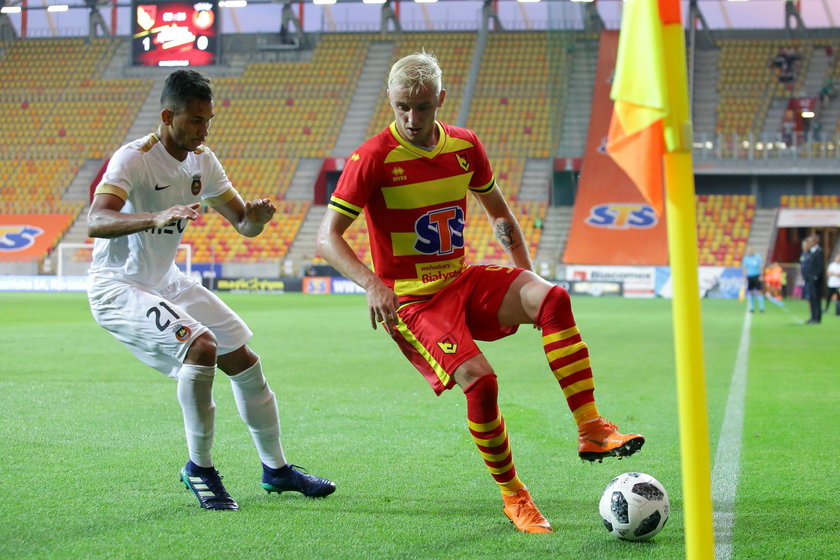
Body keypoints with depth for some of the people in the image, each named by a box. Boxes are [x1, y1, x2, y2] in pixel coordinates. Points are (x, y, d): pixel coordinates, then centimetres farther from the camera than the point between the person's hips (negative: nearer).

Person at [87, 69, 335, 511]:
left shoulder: (202, 162, 1)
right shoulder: (133, 159, -23)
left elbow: (243, 224, 7)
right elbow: (95, 221, -38)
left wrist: (257, 218, -18)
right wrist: (156, 217, -55)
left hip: (165, 281, 8)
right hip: (117, 288, -8)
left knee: (243, 360, 8)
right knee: (201, 345, -28)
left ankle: (276, 469, 25)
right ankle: (198, 469, -11)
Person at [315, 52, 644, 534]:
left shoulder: (465, 147, 4)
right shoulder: (373, 159, -12)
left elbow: (500, 213, 20)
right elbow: (327, 238, -13)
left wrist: (526, 273, 7)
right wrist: (372, 283, -29)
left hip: (463, 282, 5)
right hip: (410, 300, -5)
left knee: (552, 298, -23)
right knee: (479, 379, -26)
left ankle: (591, 430, -24)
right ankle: (513, 496, -4)